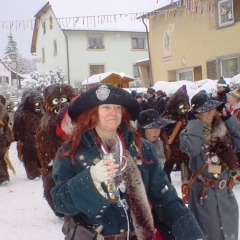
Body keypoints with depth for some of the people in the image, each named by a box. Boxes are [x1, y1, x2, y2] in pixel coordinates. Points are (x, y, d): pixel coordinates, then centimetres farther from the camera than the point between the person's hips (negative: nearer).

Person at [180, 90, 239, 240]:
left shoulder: (224, 130, 6)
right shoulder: (190, 132, -9)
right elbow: (191, 149, -28)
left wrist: (228, 117, -4)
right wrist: (195, 121, -20)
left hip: (226, 192, 5)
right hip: (204, 193, -5)